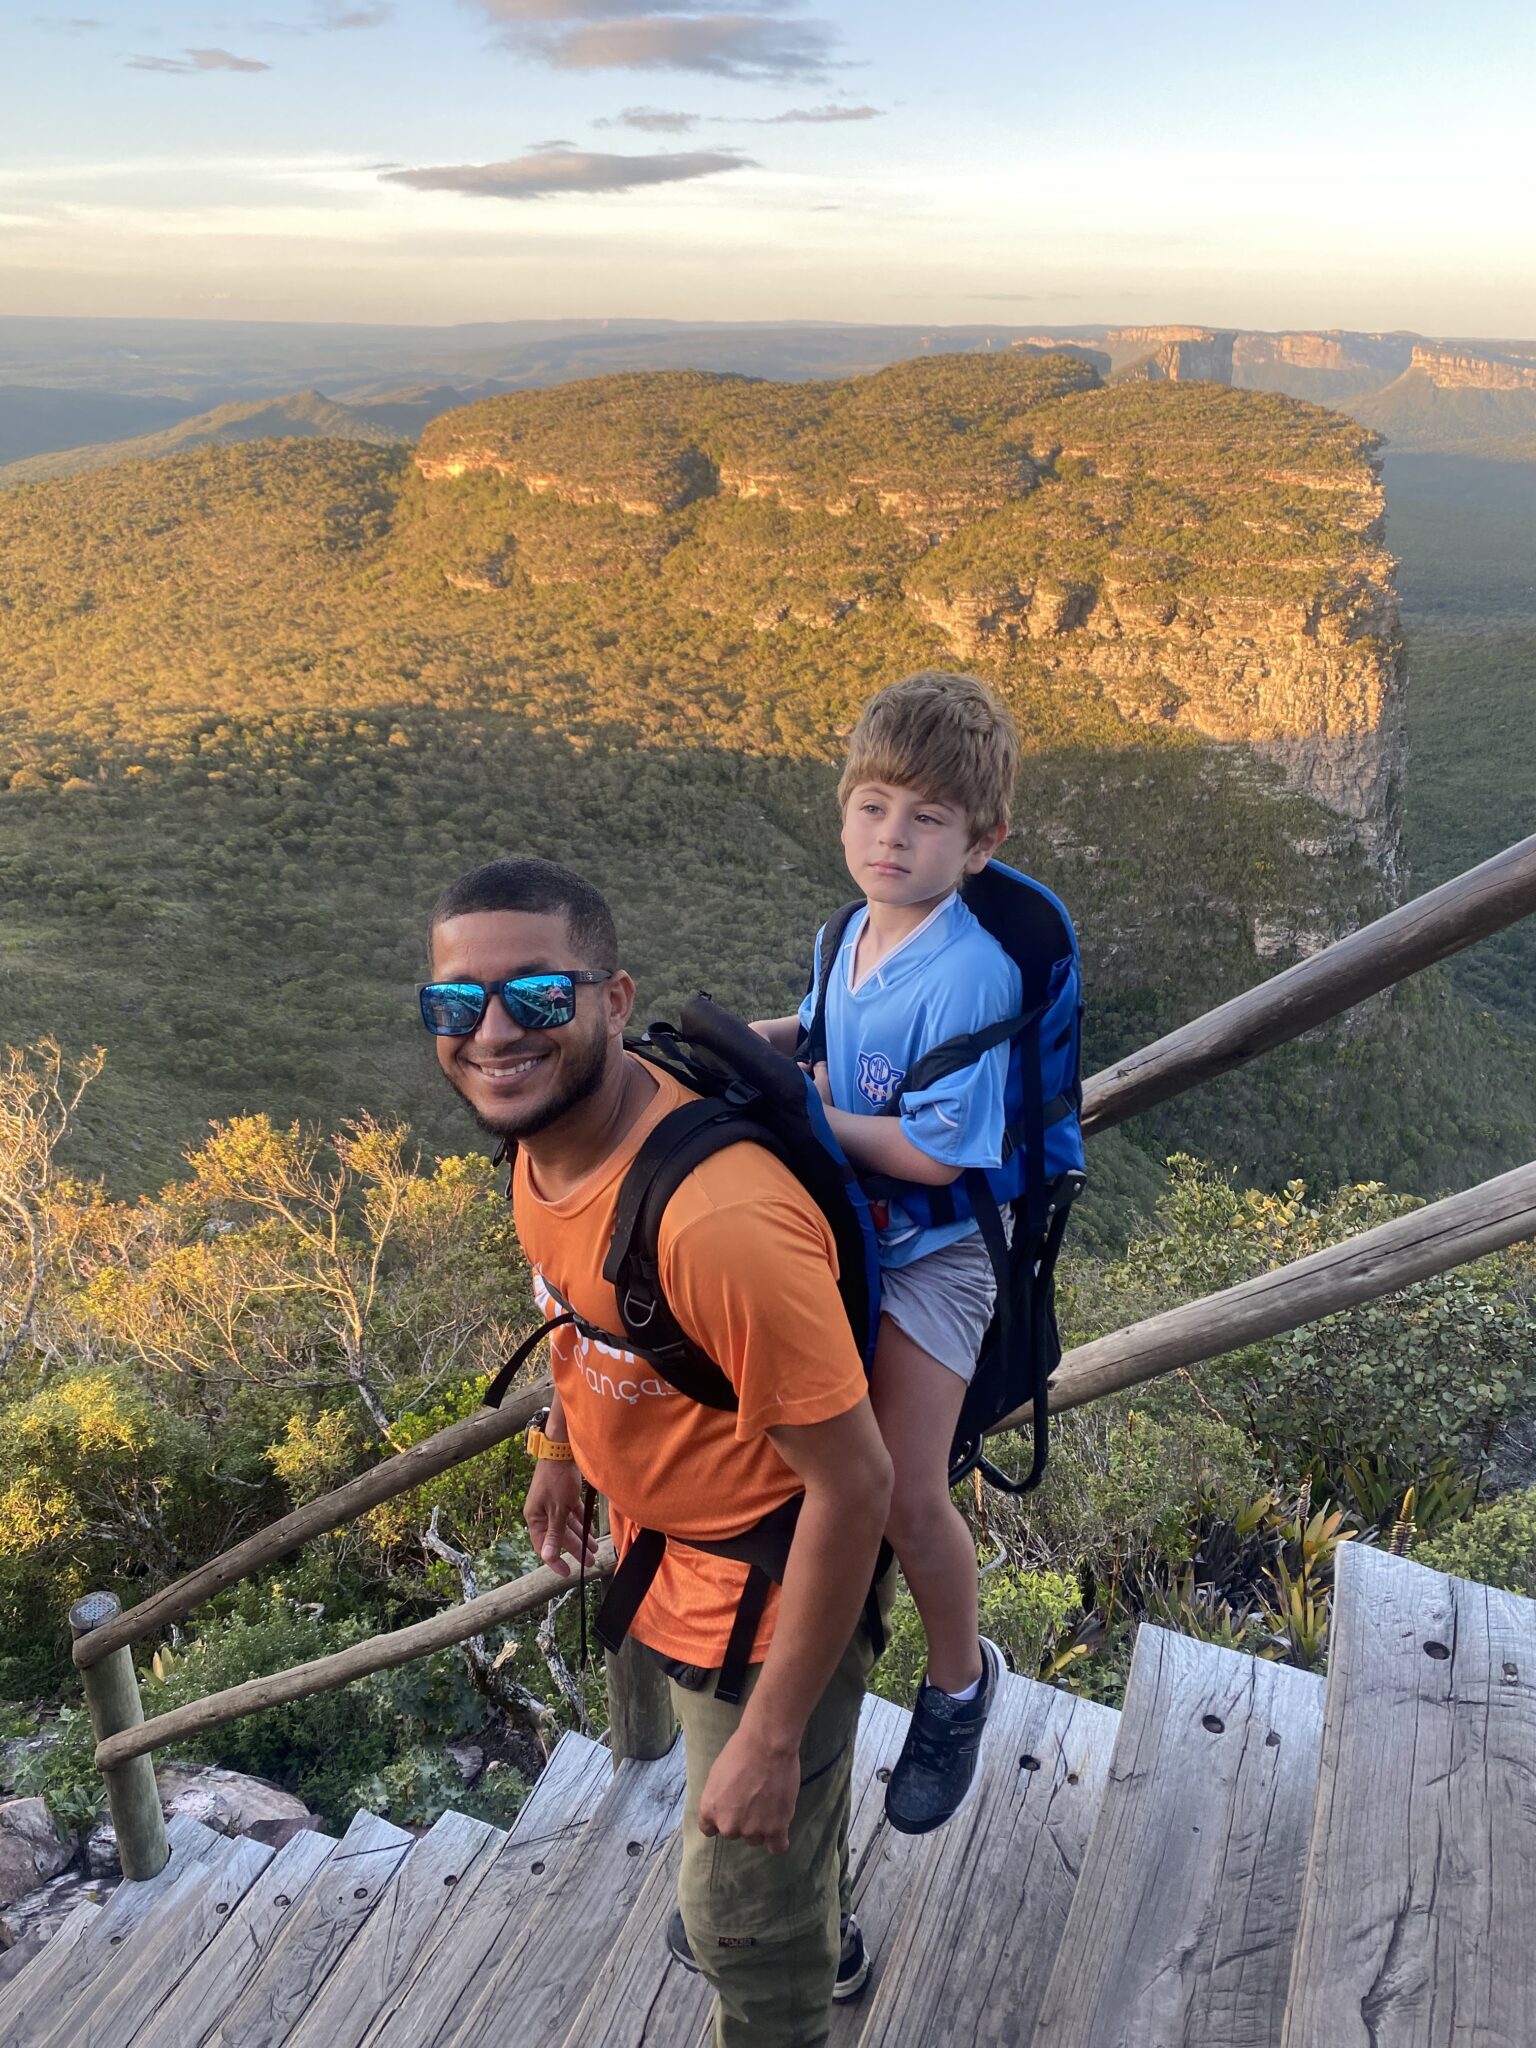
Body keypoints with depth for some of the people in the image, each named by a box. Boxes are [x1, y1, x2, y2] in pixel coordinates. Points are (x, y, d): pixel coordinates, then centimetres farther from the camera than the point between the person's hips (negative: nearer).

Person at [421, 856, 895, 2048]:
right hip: (669, 1543, 8)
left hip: (771, 1590, -8)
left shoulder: (719, 1220, -40)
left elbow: (853, 1483, -32)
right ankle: (818, 1936, 65)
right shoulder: (547, 1128, -13)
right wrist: (560, 1445, 17)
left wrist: (769, 1737, -24)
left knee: (744, 1921, 16)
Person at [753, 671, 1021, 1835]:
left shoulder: (971, 974, -24)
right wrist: (754, 1040, 1)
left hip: (928, 1255, -7)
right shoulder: (856, 932, -1)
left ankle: (960, 1678, 21)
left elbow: (935, 1152, -26)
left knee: (906, 1494, -9)